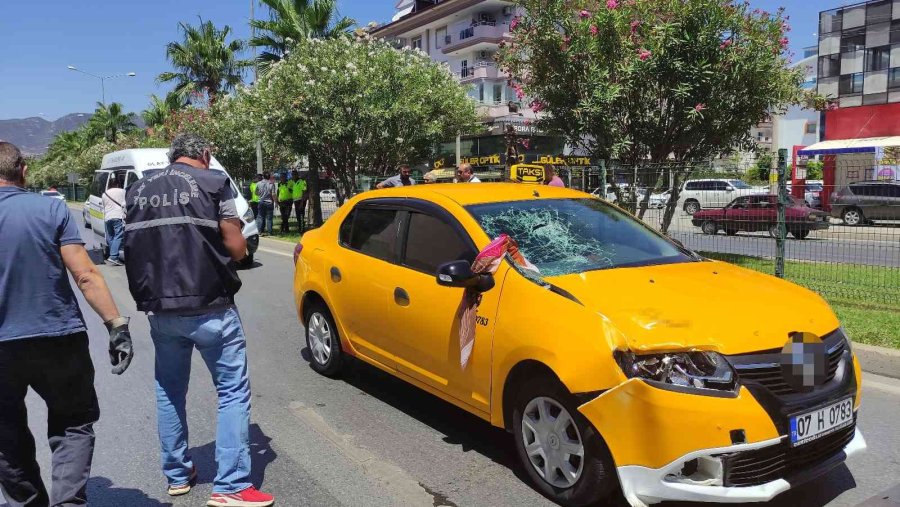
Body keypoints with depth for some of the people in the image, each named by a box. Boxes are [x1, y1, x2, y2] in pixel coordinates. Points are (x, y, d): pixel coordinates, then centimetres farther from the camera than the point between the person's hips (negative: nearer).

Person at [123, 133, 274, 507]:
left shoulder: (137, 190, 11)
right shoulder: (213, 182, -4)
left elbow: (133, 248, 15)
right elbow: (237, 248, -7)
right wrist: (235, 246, 14)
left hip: (160, 308, 6)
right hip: (209, 307, -5)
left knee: (169, 391, 19)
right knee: (233, 391, 2)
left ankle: (177, 475, 30)